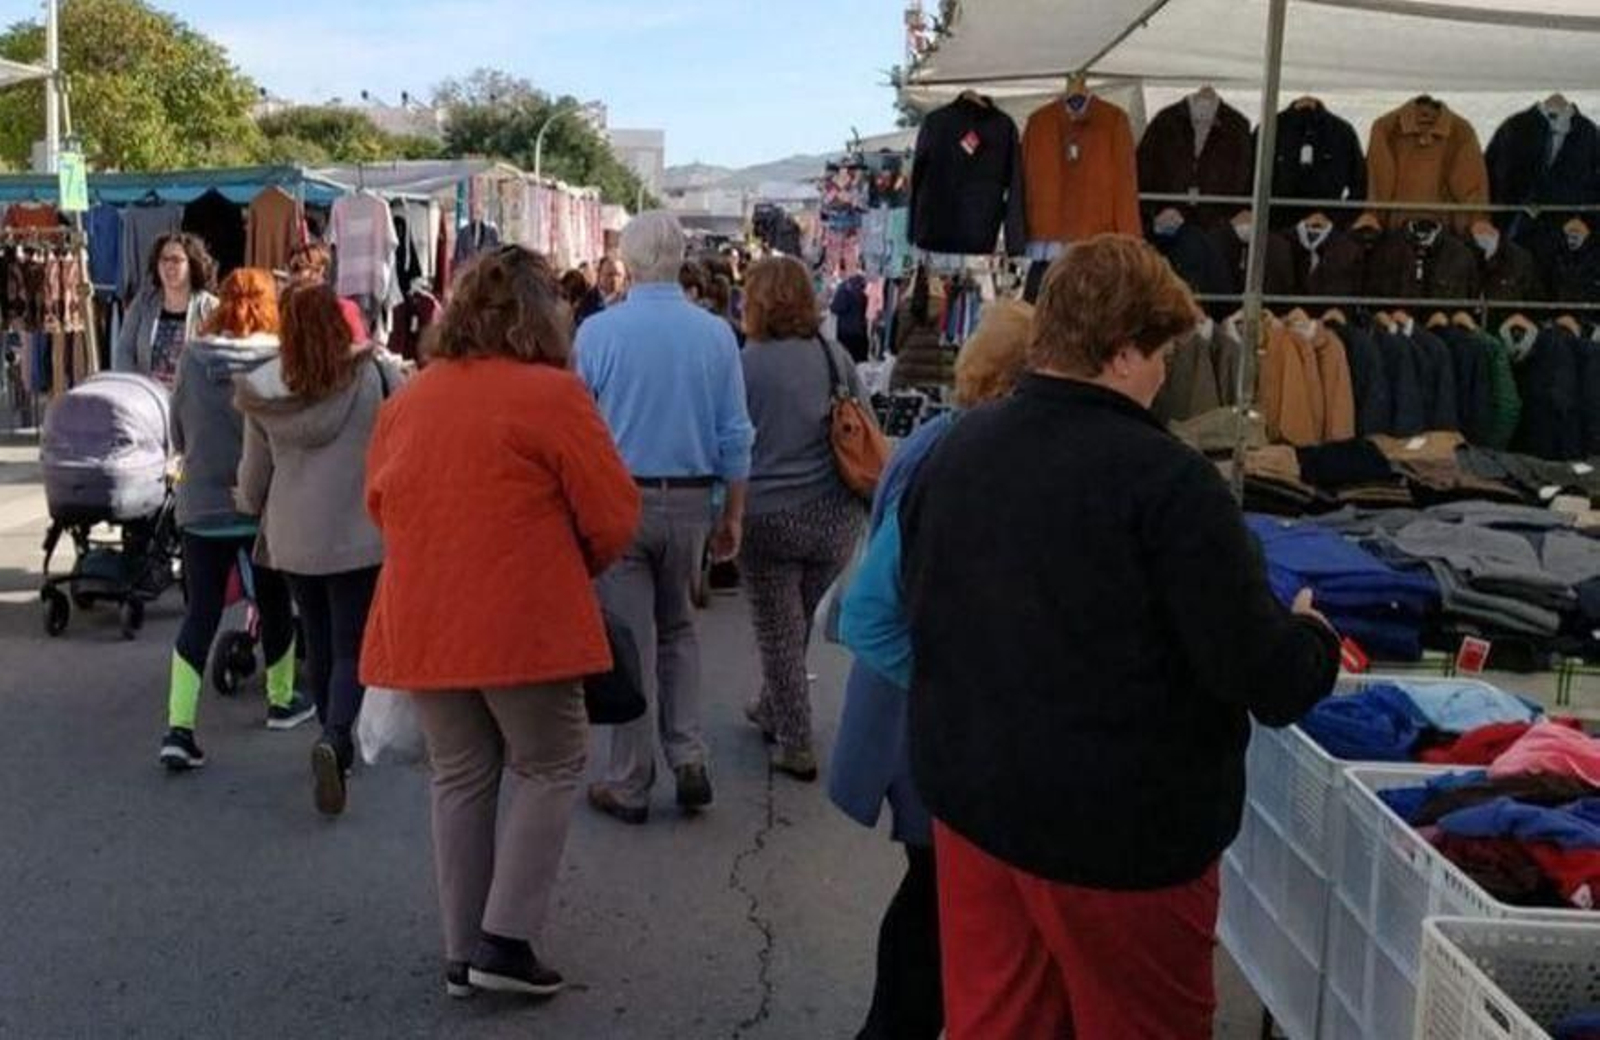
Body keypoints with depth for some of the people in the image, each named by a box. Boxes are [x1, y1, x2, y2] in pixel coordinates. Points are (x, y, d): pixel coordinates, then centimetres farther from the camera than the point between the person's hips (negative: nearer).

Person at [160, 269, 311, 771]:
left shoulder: (192, 358, -5)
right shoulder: (279, 359, -10)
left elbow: (178, 436, 6)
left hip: (201, 507, 1)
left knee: (200, 614, 5)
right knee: (274, 603, 19)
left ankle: (179, 728, -5)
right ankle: (281, 701, 36)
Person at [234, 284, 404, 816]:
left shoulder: (264, 394, -2)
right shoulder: (376, 376, -11)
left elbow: (254, 475, 8)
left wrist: (248, 505, 30)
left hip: (292, 540, 3)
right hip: (359, 537, -3)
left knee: (318, 644, 19)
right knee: (352, 650, 2)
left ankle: (337, 746, 31)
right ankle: (336, 739, -21)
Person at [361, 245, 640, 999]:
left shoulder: (407, 399, 7)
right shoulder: (552, 393, -10)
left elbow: (381, 503, 18)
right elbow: (613, 516, -8)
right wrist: (579, 566, 11)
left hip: (423, 623, 6)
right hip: (524, 622, -5)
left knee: (461, 779, 15)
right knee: (549, 770, 10)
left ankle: (463, 952, 19)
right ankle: (505, 939, 4)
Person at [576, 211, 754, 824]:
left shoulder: (598, 331, -9)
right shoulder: (716, 334, -3)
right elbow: (735, 436, 0)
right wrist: (733, 515, 9)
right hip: (690, 501, 2)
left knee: (631, 640, 5)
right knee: (678, 629, 21)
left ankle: (629, 785, 14)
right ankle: (689, 758, 11)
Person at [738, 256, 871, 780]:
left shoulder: (742, 365, -9)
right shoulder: (836, 358, 2)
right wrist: (864, 498, 21)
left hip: (767, 517, -4)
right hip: (835, 517, 4)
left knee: (779, 632, 9)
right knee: (799, 622, 20)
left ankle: (796, 745, 14)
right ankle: (772, 708, 38)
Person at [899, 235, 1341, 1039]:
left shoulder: (953, 453, 2)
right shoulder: (1166, 479, -20)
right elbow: (1262, 675, -19)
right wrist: (1313, 640, 3)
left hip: (969, 794, 7)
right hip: (1119, 820, -6)